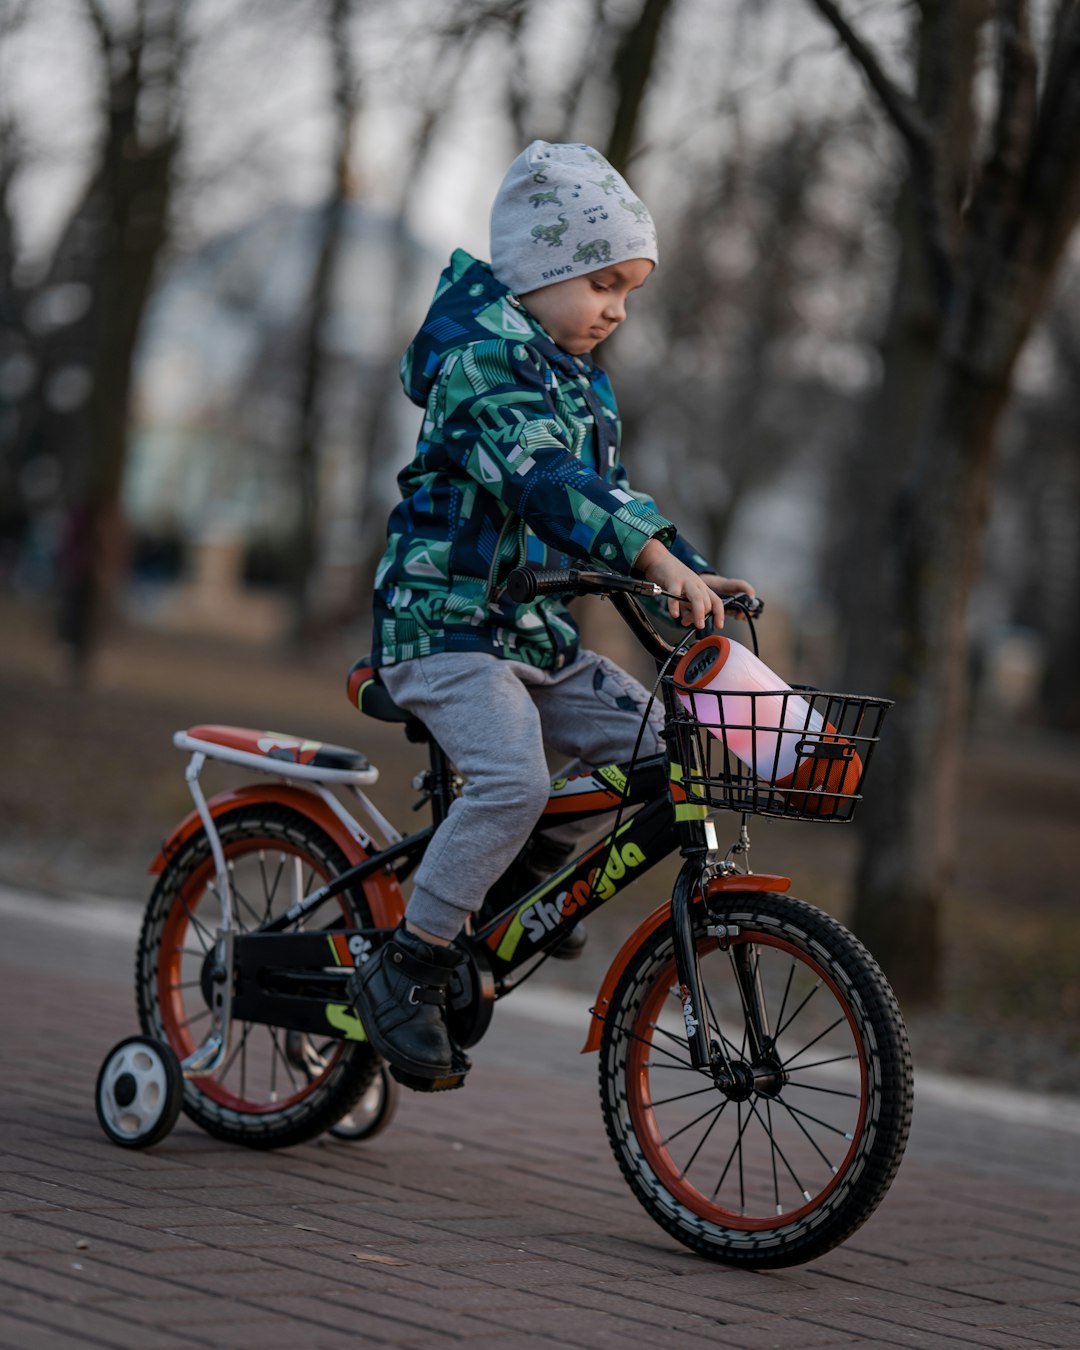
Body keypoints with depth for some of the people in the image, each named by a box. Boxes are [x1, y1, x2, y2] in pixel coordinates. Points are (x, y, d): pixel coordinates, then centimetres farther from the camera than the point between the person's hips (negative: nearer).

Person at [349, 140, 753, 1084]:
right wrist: (660, 560, -40)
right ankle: (406, 969, -19)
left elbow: (604, 489, 22)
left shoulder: (580, 381, 17)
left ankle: (530, 864, 15)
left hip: (539, 634, 9)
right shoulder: (482, 358, -15)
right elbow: (543, 481, -30)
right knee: (514, 777, -29)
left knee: (654, 744, -5)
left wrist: (695, 577, 8)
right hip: (446, 624, -9)